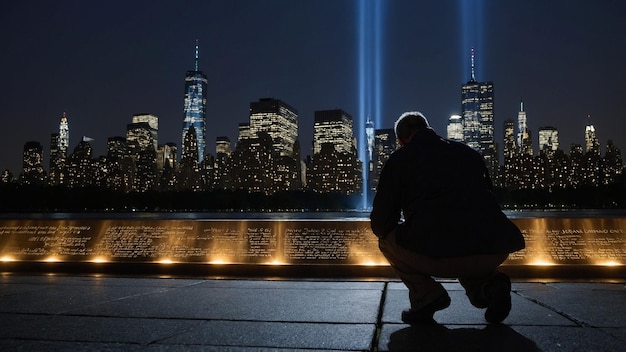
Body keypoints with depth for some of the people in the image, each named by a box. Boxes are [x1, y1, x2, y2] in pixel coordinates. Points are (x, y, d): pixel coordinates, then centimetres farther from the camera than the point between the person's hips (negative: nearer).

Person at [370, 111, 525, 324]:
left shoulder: (399, 160, 11)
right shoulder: (469, 153, 23)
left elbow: (381, 224, 11)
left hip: (437, 253, -4)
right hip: (496, 252, 5)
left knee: (386, 240, 24)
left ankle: (426, 295, 6)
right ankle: (489, 283, 10)